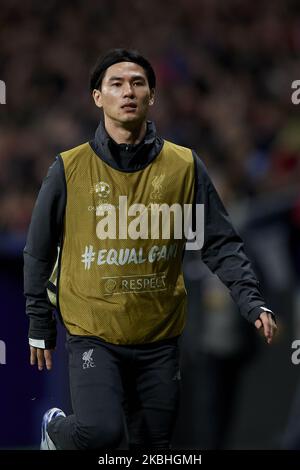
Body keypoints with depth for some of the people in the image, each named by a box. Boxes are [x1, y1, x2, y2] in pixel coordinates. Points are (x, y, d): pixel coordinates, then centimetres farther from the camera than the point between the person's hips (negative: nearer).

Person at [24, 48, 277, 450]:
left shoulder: (184, 166, 1)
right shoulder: (70, 168, -2)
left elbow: (221, 243, 2)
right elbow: (39, 251, 6)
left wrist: (253, 303, -11)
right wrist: (40, 326, 7)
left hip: (160, 339, 3)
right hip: (93, 334, -2)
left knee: (154, 445, 7)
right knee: (101, 432, -20)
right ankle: (57, 429, 13)